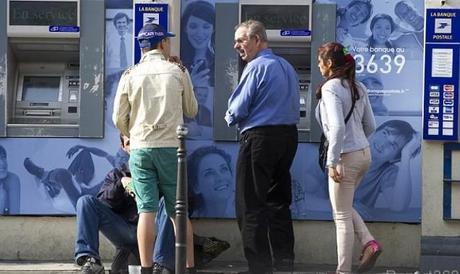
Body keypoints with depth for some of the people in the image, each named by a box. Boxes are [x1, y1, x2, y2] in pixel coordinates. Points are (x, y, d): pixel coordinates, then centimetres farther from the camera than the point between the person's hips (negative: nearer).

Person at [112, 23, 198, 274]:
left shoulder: (130, 76, 2)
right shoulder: (178, 72, 2)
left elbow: (119, 118, 3)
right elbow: (191, 111, 13)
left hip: (140, 149, 0)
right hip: (171, 148, 0)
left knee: (146, 210, -1)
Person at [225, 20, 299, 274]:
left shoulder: (256, 67, -13)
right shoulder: (287, 67, 13)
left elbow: (237, 110, -14)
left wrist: (230, 117, 10)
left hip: (259, 138, -8)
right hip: (288, 137, 9)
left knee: (251, 206, -3)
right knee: (279, 203, 15)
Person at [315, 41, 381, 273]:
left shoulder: (330, 88, -16)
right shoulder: (358, 88, 9)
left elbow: (337, 126, -25)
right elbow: (370, 125, 13)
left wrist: (332, 162, -23)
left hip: (346, 157, -8)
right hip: (364, 153, 8)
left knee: (342, 215, 3)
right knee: (344, 208, 24)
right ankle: (369, 243, 6)